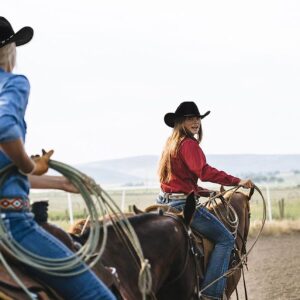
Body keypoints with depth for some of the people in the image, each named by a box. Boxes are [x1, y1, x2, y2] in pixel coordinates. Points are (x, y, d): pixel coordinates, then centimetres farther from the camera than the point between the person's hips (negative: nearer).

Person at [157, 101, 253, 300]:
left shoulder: (171, 144, 16)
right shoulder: (189, 144, -13)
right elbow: (204, 172, -26)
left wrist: (207, 192, 22)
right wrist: (237, 181, -27)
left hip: (165, 200, 10)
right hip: (183, 204, -10)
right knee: (225, 239, -8)